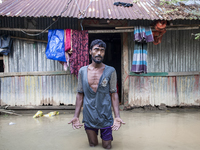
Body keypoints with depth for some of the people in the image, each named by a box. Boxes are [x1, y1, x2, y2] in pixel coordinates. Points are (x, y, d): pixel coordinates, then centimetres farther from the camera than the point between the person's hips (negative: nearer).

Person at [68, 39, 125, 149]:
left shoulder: (110, 71, -7)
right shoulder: (82, 71, -1)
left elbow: (114, 94, -6)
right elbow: (80, 94, 3)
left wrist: (117, 116, -14)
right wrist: (76, 116, -1)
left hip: (105, 116, -1)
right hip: (89, 117, 2)